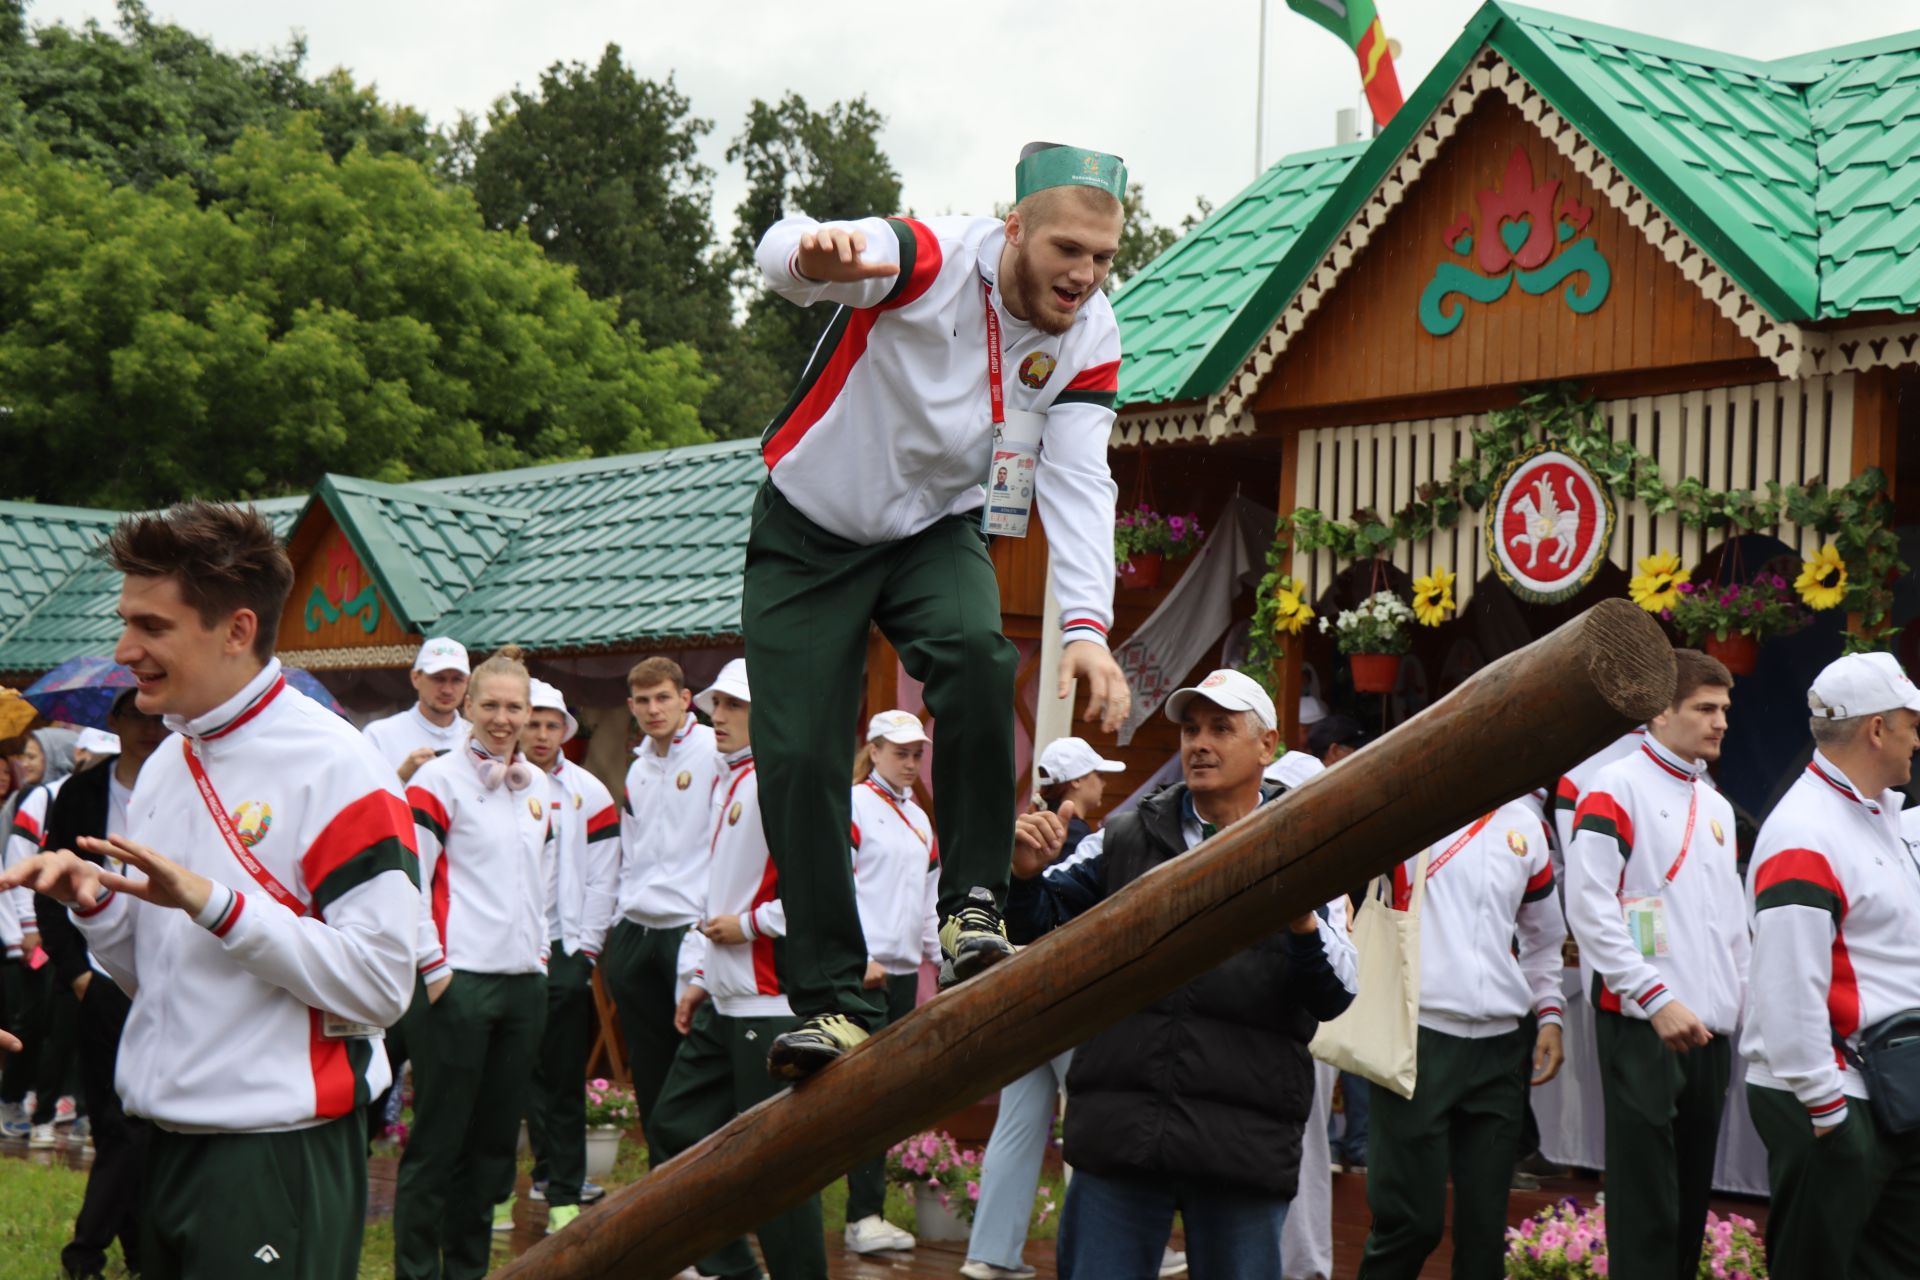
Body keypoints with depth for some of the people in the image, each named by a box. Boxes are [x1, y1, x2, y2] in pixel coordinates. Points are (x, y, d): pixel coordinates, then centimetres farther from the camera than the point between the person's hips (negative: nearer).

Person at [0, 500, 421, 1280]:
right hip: (169, 1146, 8)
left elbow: (380, 982, -19)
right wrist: (92, 902, -1)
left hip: (281, 1156, -8)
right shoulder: (164, 767, 12)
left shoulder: (333, 767, -13)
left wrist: (212, 902, -22)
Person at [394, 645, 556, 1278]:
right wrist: (433, 966, -12)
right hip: (456, 982, -6)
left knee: (495, 1138, 10)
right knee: (439, 1141, -4)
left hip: (524, 983, 7)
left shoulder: (537, 789, 15)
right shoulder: (438, 780, -5)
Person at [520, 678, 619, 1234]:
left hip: (564, 953, 0)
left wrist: (587, 948, -2)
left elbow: (601, 878, 4)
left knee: (562, 1078, 2)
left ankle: (564, 1190, 8)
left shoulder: (590, 794, 6)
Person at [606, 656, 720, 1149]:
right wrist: (620, 923, 17)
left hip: (692, 928, -7)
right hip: (635, 931, 7)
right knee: (650, 1071, 10)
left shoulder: (715, 751, -7)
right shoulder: (638, 767, 17)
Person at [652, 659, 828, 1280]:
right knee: (678, 1130, 12)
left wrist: (750, 925, -14)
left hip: (773, 1002, -10)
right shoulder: (728, 783, 17)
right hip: (723, 999, 10)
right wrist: (699, 976, 20)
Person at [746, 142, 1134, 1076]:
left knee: (976, 657, -30)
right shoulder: (931, 260, -26)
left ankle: (972, 909, -19)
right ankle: (832, 1002, 0)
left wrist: (1087, 627, -31)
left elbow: (1079, 483, -16)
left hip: (936, 533, 2)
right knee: (799, 762, -10)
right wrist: (813, 254, -69)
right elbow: (785, 256, -42)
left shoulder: (1089, 336, -12)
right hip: (810, 533, -2)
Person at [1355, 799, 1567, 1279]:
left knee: (1485, 1223, 6)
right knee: (1409, 1219, -6)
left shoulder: (1526, 824, 15)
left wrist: (1549, 1013, 15)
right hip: (1419, 1035, -5)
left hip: (1503, 1042, 5)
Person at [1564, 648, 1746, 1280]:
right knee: (1645, 1202, -7)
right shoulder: (1616, 790, -7)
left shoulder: (1715, 805, 18)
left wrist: (1740, 1000, 13)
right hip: (1640, 1024, -7)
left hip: (1708, 1030, 7)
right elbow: (1590, 908, -15)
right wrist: (1657, 999, -18)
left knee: (1692, 1192, 11)